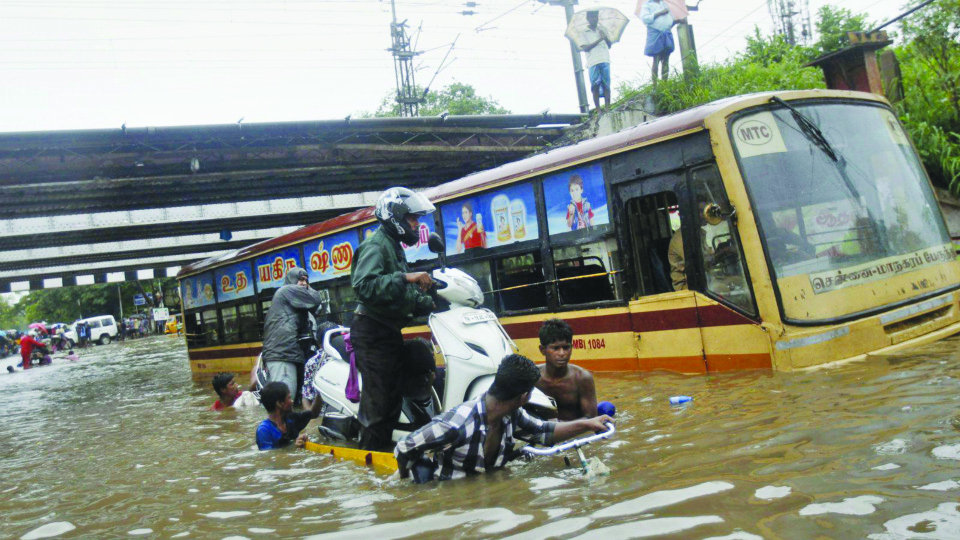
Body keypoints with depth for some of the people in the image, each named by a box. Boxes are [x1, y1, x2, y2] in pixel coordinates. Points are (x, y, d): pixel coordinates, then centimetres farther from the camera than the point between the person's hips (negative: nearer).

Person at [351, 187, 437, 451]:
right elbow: (364, 285, -31)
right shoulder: (375, 245, -12)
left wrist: (430, 302, 5)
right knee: (380, 398, -7)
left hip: (388, 332, 10)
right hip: (373, 333, -10)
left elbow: (404, 296, 19)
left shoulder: (394, 247, 20)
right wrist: (405, 278, -34)